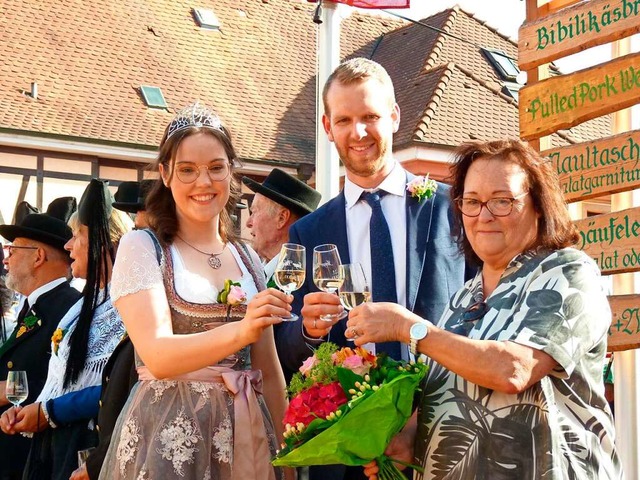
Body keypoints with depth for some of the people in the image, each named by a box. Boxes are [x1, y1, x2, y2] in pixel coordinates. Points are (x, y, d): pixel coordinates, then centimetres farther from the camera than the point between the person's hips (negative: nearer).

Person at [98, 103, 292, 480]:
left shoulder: (248, 259, 9)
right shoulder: (141, 247, -6)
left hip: (246, 436, 5)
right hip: (168, 438, -5)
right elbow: (157, 355, -19)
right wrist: (239, 332, -33)